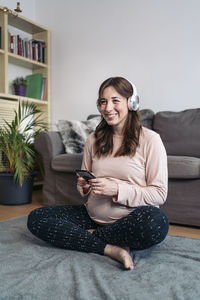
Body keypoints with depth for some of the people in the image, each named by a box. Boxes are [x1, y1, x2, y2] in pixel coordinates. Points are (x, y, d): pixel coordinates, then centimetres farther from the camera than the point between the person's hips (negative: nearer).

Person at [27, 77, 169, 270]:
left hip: (130, 219, -4)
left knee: (157, 222, -37)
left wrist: (117, 189, -20)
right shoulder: (94, 139, 8)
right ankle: (109, 248, -18)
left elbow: (159, 193, -9)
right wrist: (84, 186, -8)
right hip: (92, 216, 4)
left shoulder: (149, 139, -6)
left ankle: (91, 235, -12)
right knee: (35, 218, -11)